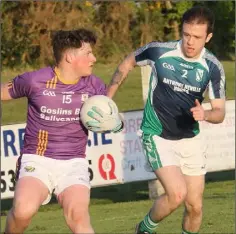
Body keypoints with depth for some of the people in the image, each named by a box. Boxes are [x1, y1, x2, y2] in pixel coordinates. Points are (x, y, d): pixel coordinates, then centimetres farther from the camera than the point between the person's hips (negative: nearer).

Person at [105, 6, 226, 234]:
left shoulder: (213, 67, -9)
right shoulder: (159, 51, -15)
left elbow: (219, 111, -3)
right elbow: (128, 62, 5)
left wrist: (205, 114, -27)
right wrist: (107, 97, 8)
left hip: (191, 139, 3)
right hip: (157, 136, -3)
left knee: (194, 205, 4)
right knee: (177, 193, -21)